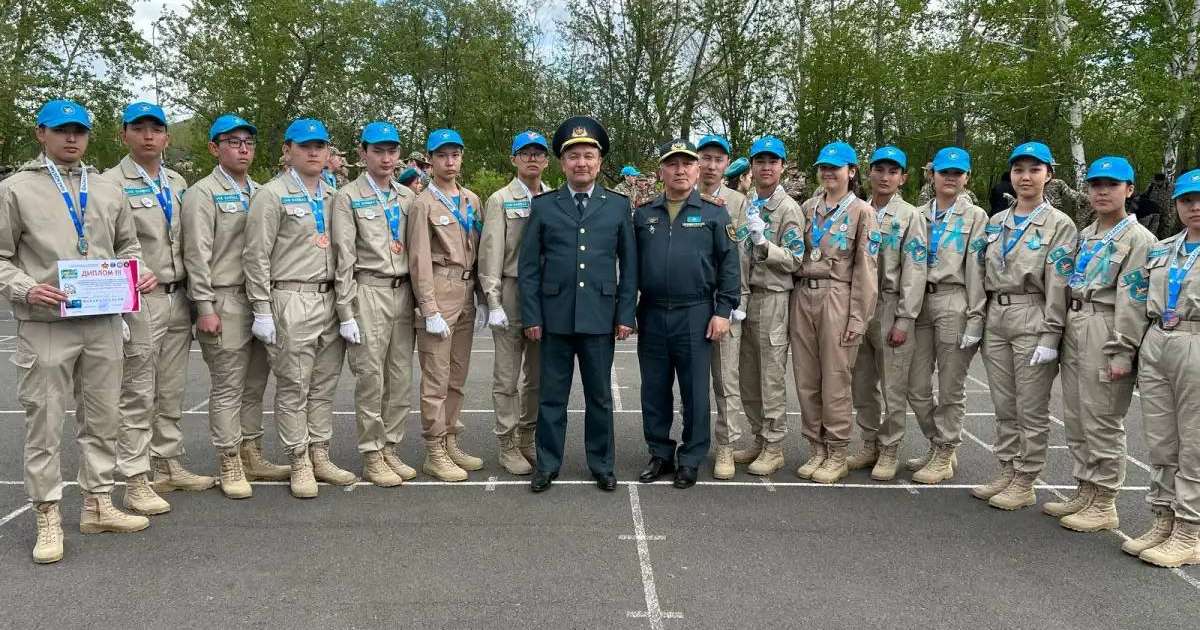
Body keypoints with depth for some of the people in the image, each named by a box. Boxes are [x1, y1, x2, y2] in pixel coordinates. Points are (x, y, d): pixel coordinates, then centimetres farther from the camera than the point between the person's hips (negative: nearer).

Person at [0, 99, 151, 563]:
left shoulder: (108, 190, 14)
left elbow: (127, 245, 21)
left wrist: (139, 272, 2)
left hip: (103, 323, 4)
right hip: (45, 324, -4)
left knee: (102, 418, 10)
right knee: (44, 423, 1)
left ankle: (98, 504, 23)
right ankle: (48, 519, 11)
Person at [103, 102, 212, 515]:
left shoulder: (179, 183, 13)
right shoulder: (111, 184, -5)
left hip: (179, 299, 6)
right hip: (139, 302, -6)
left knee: (171, 393, 13)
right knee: (137, 396, -1)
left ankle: (169, 467, 24)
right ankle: (136, 481, 6)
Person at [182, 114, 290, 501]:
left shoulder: (260, 193, 16)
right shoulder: (203, 193, -4)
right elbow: (197, 255, -10)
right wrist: (205, 307, -15)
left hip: (262, 300, 6)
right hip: (225, 302, -6)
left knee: (255, 384, 12)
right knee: (227, 387, 0)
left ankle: (251, 456, 23)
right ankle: (230, 466, 8)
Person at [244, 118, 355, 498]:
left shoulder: (333, 196, 14)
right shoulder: (272, 195, -4)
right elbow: (256, 256, -7)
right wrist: (262, 311, -11)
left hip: (331, 299, 6)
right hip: (292, 301, -6)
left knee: (325, 385, 11)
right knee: (294, 387, 1)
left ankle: (320, 456, 22)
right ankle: (299, 464, 11)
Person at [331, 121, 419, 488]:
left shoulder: (408, 197, 13)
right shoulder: (348, 197, -1)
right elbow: (344, 258, -6)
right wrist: (346, 313, -10)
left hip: (403, 293, 5)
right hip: (369, 293, -5)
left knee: (401, 380, 8)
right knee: (370, 380, -1)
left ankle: (390, 450, 20)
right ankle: (372, 458, 11)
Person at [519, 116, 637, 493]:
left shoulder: (619, 206, 6)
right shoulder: (543, 206, 4)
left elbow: (629, 265, 6)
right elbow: (528, 265, 3)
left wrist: (626, 314, 0)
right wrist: (531, 316, -3)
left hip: (600, 317, 0)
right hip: (554, 317, 0)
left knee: (600, 396, 10)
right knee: (551, 395, 7)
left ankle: (601, 465, 23)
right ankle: (547, 465, 20)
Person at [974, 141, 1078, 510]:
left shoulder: (1059, 224, -3)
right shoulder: (996, 222, 13)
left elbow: (1058, 285, -10)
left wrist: (1050, 336, -15)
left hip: (1032, 318, -5)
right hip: (996, 317, 6)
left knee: (1031, 410, 1)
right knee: (1004, 406, 11)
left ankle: (1025, 483, 11)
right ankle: (1007, 473, 21)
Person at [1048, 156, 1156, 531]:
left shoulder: (1138, 239, -5)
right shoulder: (1084, 236, 18)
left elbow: (1133, 300, -12)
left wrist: (1122, 352, -18)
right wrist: (1061, 332, 13)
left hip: (1105, 328, -8)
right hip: (1073, 326, 8)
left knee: (1103, 420, -3)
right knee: (1075, 417, 12)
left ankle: (1104, 504, 6)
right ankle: (1085, 492, 23)